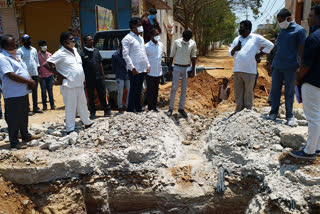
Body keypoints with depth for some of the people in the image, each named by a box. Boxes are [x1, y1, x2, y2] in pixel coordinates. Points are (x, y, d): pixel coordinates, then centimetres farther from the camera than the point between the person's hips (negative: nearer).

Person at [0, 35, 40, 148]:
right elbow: (11, 75, -22)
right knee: (14, 119, 1)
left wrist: (31, 81, -3)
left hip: (23, 92, 9)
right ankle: (14, 142, 13)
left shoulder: (16, 56, 15)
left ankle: (25, 135, 34)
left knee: (24, 116, 20)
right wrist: (29, 81, -18)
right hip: (13, 95, -9)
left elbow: (25, 70, 17)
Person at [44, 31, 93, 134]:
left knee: (82, 104, 19)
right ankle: (70, 129, 9)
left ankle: (87, 122, 34)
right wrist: (59, 75, -14)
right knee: (70, 107, -1)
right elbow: (46, 64, -16)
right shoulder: (60, 53, -11)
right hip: (69, 85, -7)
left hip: (80, 84, 8)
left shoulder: (75, 50, 12)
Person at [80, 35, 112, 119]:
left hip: (99, 77, 3)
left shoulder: (96, 50, 11)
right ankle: (92, 112, 18)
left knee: (102, 94, 7)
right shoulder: (82, 53, -4)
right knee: (91, 96, 7)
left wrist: (103, 74, 11)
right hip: (89, 79, -3)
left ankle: (107, 110, 16)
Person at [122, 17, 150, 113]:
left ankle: (139, 109, 21)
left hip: (142, 69, 8)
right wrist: (132, 67, -18)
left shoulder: (141, 38, 19)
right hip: (135, 70, -8)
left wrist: (148, 65, 13)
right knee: (133, 90, -3)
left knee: (139, 90, 13)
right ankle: (130, 110, 5)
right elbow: (125, 54, -14)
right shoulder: (128, 38, -7)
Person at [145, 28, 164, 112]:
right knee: (150, 90, 2)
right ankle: (150, 107, 12)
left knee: (156, 90, 11)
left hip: (158, 72, 5)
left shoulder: (161, 45, 6)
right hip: (150, 72, -5)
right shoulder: (147, 46, -11)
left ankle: (154, 107, 21)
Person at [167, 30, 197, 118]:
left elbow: (193, 57, 7)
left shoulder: (193, 43, 0)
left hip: (187, 68, 2)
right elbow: (172, 55, 2)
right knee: (174, 88, -5)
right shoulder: (177, 42, -4)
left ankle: (181, 108, 14)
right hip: (177, 67, -2)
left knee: (184, 89, 5)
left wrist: (193, 69, 2)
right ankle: (171, 108, 2)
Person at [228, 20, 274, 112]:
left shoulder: (256, 38, 3)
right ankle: (238, 110, 18)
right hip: (237, 70, 5)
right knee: (238, 91, 8)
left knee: (248, 91, 1)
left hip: (250, 71, -4)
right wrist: (234, 49, -5)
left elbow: (270, 45, 4)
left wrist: (259, 54, -1)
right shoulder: (237, 39, 16)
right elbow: (230, 53, 16)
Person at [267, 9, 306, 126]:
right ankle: (273, 113, 18)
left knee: (289, 92, 4)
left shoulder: (299, 30, -4)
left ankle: (289, 116, 15)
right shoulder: (282, 30, 14)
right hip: (277, 66, 5)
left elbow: (302, 50, -5)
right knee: (275, 91, 7)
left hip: (290, 67, -5)